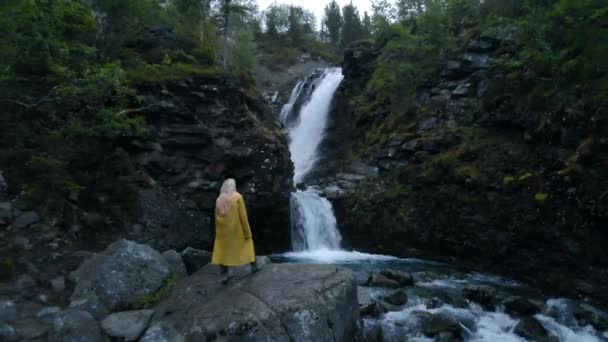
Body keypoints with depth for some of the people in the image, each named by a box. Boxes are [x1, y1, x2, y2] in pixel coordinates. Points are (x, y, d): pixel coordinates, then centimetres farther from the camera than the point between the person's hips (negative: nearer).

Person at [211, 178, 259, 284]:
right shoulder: (238, 197, -9)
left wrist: (218, 232, 14)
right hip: (237, 230, -2)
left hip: (224, 231, 2)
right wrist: (247, 231, -7)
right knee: (247, 245, 18)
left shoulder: (219, 199, 3)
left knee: (223, 250, 8)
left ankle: (226, 274, -1)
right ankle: (253, 266, 26)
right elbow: (243, 215, -12)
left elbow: (217, 217, 6)